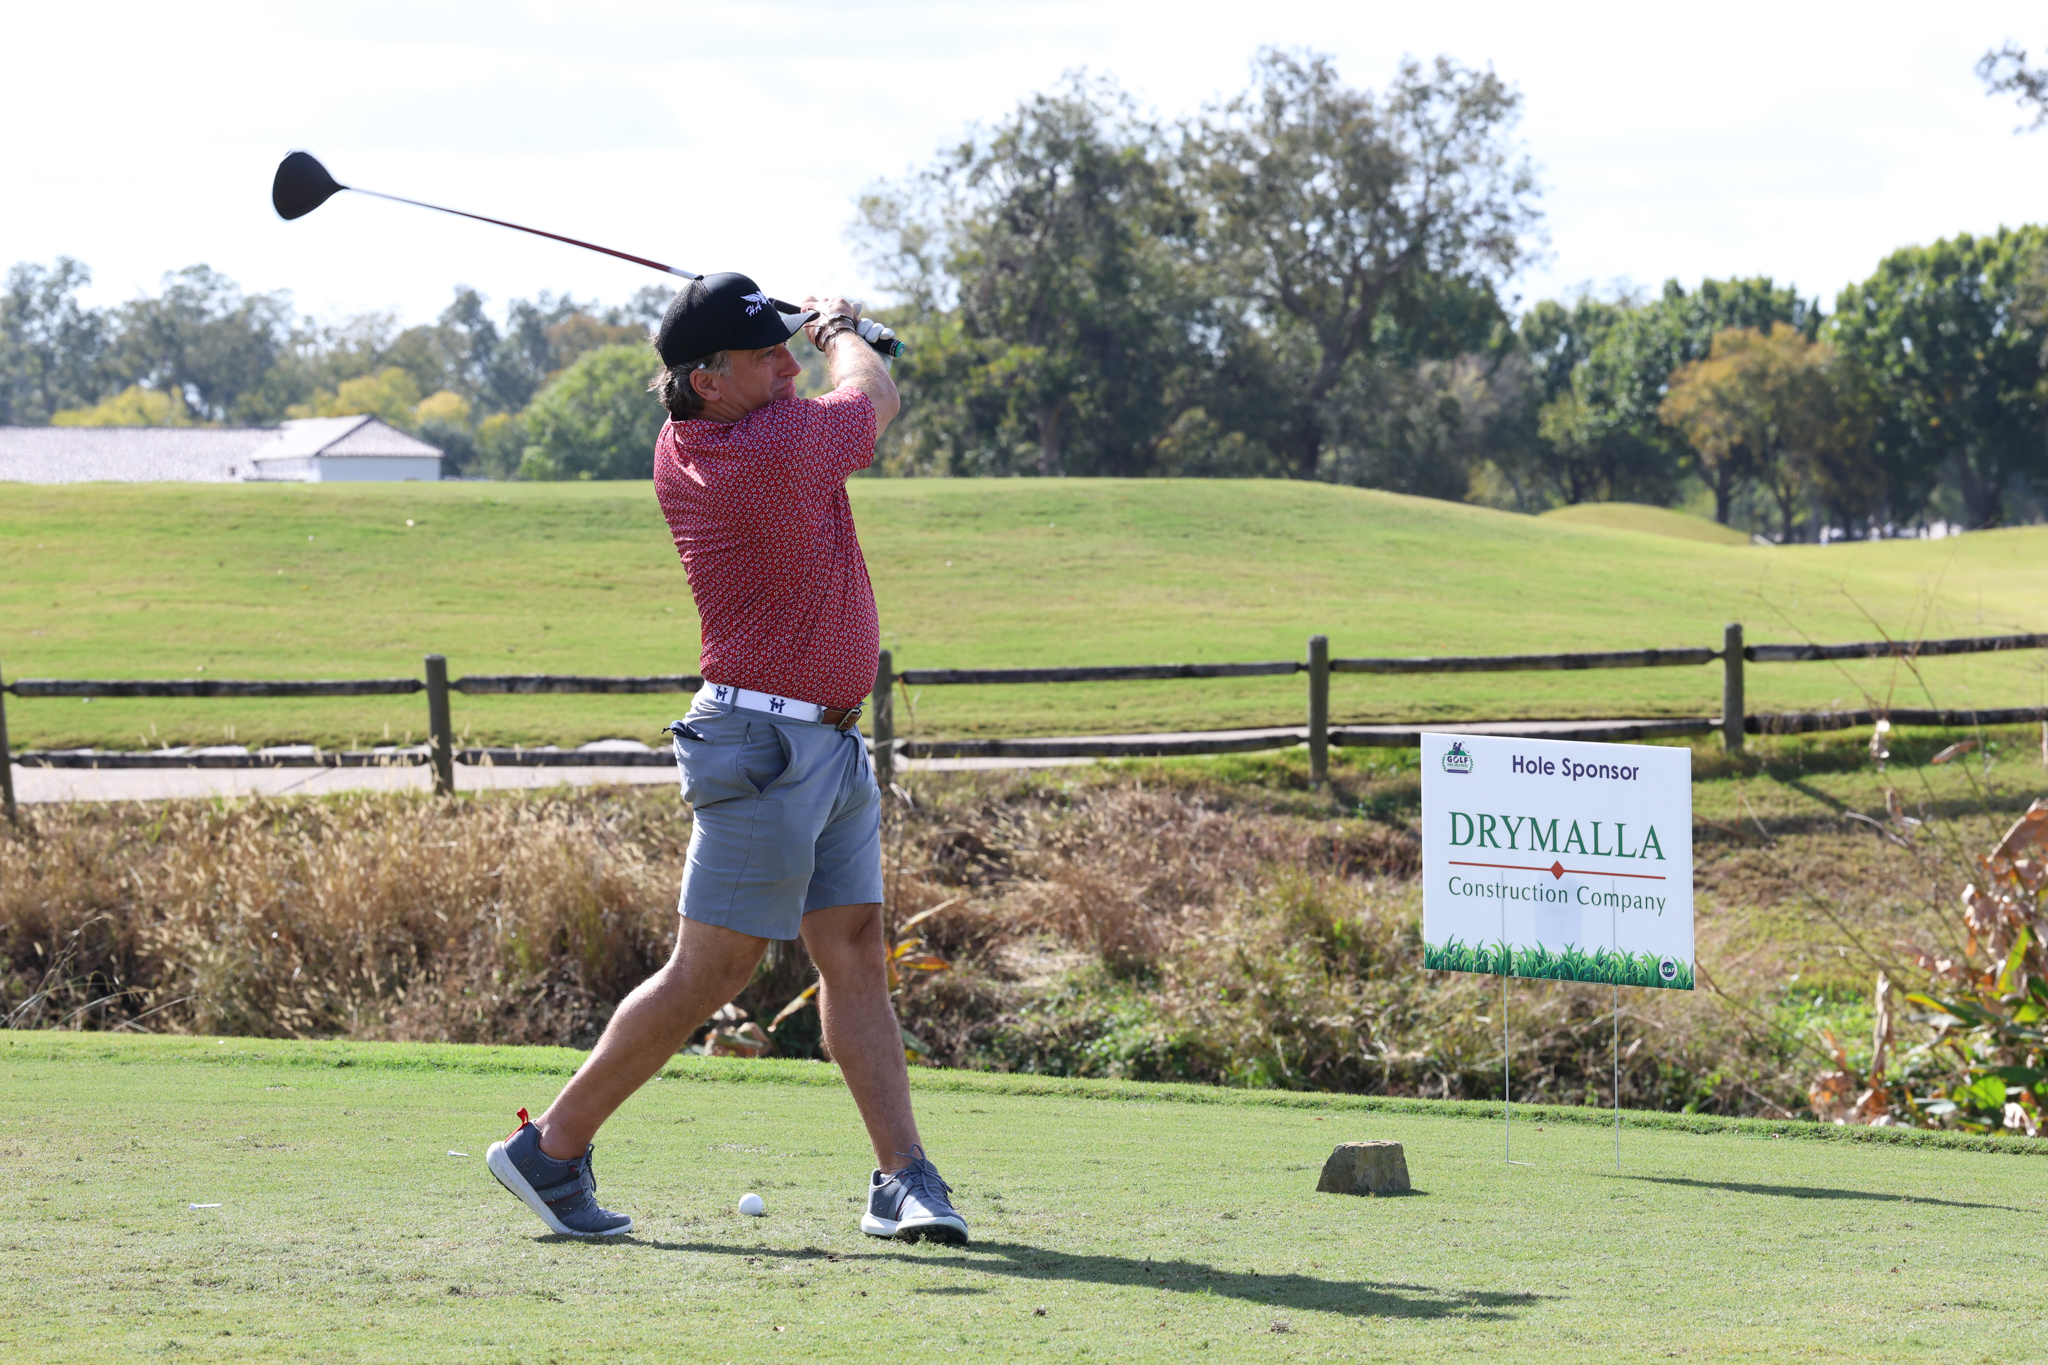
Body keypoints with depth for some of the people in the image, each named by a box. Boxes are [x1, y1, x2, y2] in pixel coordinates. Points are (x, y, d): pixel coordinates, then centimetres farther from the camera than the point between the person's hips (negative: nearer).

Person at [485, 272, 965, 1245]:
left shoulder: (680, 453, 4)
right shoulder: (783, 444, -21)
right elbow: (871, 392, 0)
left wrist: (813, 329, 22)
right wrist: (841, 330, 19)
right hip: (765, 749, -9)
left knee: (854, 952, 4)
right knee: (708, 973, -5)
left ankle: (903, 1179, 1)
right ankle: (550, 1151, 2)